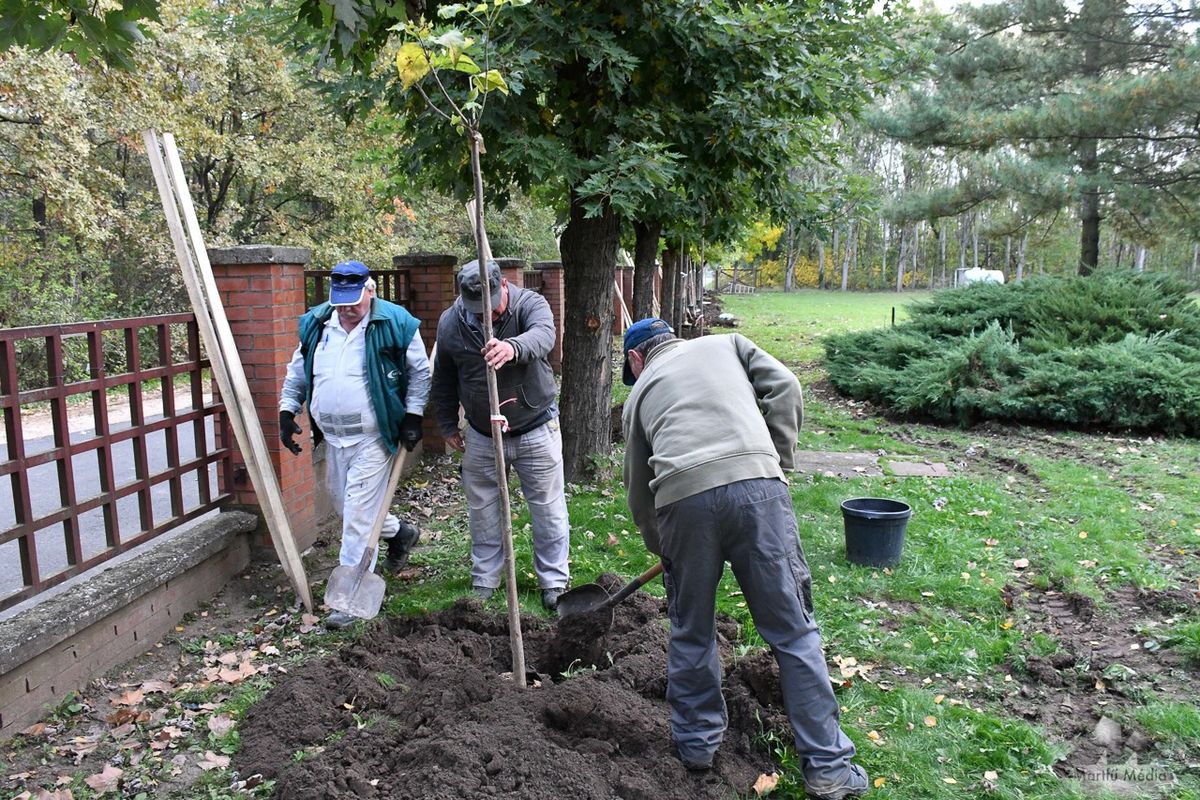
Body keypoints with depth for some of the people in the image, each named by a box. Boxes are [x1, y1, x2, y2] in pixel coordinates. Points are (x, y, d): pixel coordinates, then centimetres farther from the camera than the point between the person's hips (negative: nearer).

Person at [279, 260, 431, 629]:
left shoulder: (395, 323, -11)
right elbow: (297, 373, 15)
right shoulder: (315, 324, 3)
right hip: (333, 437, 7)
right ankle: (400, 533, 46)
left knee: (358, 516, -7)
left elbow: (420, 372, -3)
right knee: (343, 504, 20)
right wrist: (287, 411, 6)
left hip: (373, 438, -6)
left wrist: (412, 415, -9)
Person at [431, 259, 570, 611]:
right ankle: (484, 582, 30)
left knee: (548, 508, 7)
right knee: (482, 513, 13)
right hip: (480, 437, 3)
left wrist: (513, 347, -63)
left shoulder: (530, 304, -17)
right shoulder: (450, 322, -8)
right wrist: (448, 426, 10)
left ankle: (554, 581, 23)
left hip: (536, 431, -2)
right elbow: (444, 381, 6)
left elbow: (543, 335, -42)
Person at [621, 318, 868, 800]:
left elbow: (638, 487, 29)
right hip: (755, 484, 0)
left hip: (681, 499, 1)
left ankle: (696, 743, 34)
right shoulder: (726, 344, 28)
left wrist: (660, 547, 42)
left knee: (690, 632, 19)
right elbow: (784, 387, 12)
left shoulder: (639, 392, 27)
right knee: (793, 630, 7)